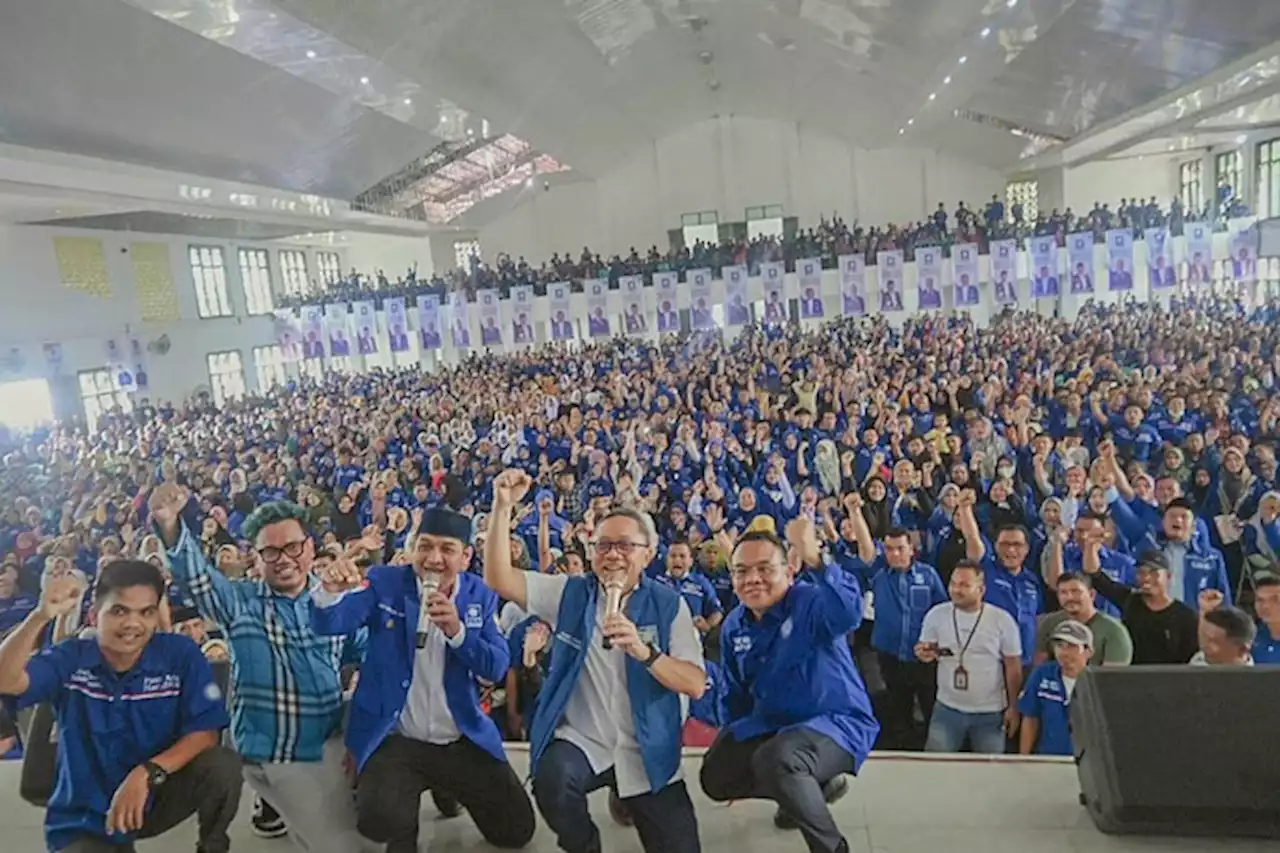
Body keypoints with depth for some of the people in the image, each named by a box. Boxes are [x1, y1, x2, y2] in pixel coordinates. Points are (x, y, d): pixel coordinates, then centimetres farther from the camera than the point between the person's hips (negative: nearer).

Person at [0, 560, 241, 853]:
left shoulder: (181, 654, -13)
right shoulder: (69, 659, -10)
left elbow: (205, 732, -16)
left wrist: (146, 773, -30)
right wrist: (42, 615, -43)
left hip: (155, 796, 1)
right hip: (84, 820, 0)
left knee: (223, 766, -26)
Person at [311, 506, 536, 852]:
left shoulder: (480, 595, 0)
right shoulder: (384, 583, -6)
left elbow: (498, 669, -7)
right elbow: (328, 624, -18)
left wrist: (457, 631, -24)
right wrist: (332, 590, -40)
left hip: (464, 741, 3)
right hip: (393, 739, -3)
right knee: (380, 821, -31)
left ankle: (447, 788, 31)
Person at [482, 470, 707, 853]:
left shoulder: (669, 605, -4)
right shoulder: (569, 593, -1)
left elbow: (696, 685, -12)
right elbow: (499, 579, -12)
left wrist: (644, 652, -29)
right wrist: (503, 507, -23)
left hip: (648, 751, 0)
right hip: (581, 741, 0)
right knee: (552, 778, -31)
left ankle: (626, 797, 28)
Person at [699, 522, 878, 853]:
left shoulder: (811, 603, -20)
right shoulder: (734, 627, 2)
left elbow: (849, 613, -47)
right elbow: (736, 694, 16)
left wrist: (814, 558, -59)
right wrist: (730, 740, 18)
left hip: (838, 722, -8)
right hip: (773, 724, 8)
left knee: (775, 759, -34)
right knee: (716, 777, 4)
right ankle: (815, 786, 20)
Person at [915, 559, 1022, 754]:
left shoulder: (1002, 620, -9)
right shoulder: (936, 615, -5)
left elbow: (1013, 668, -2)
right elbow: (927, 653, 6)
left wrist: (1013, 708, 0)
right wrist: (925, 654, -18)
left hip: (991, 712, -1)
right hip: (947, 708, 1)